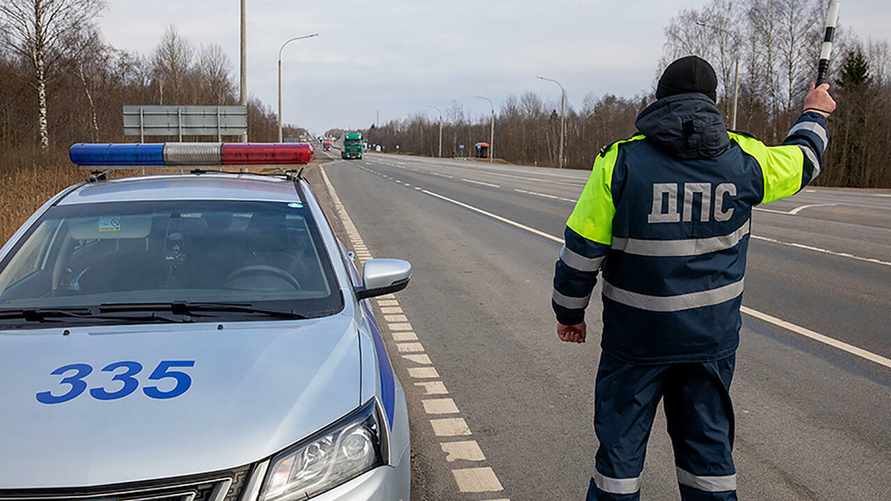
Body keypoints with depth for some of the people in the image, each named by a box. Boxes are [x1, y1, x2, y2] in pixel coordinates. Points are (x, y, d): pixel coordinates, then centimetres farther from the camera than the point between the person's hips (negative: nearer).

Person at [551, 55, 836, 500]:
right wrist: (814, 114, 37)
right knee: (708, 443, 15)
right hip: (712, 335, 3)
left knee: (620, 441, 10)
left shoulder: (621, 161, -12)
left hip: (637, 335, -2)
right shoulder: (742, 159, -5)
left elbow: (582, 251, -11)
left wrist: (569, 313, 4)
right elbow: (801, 160, 17)